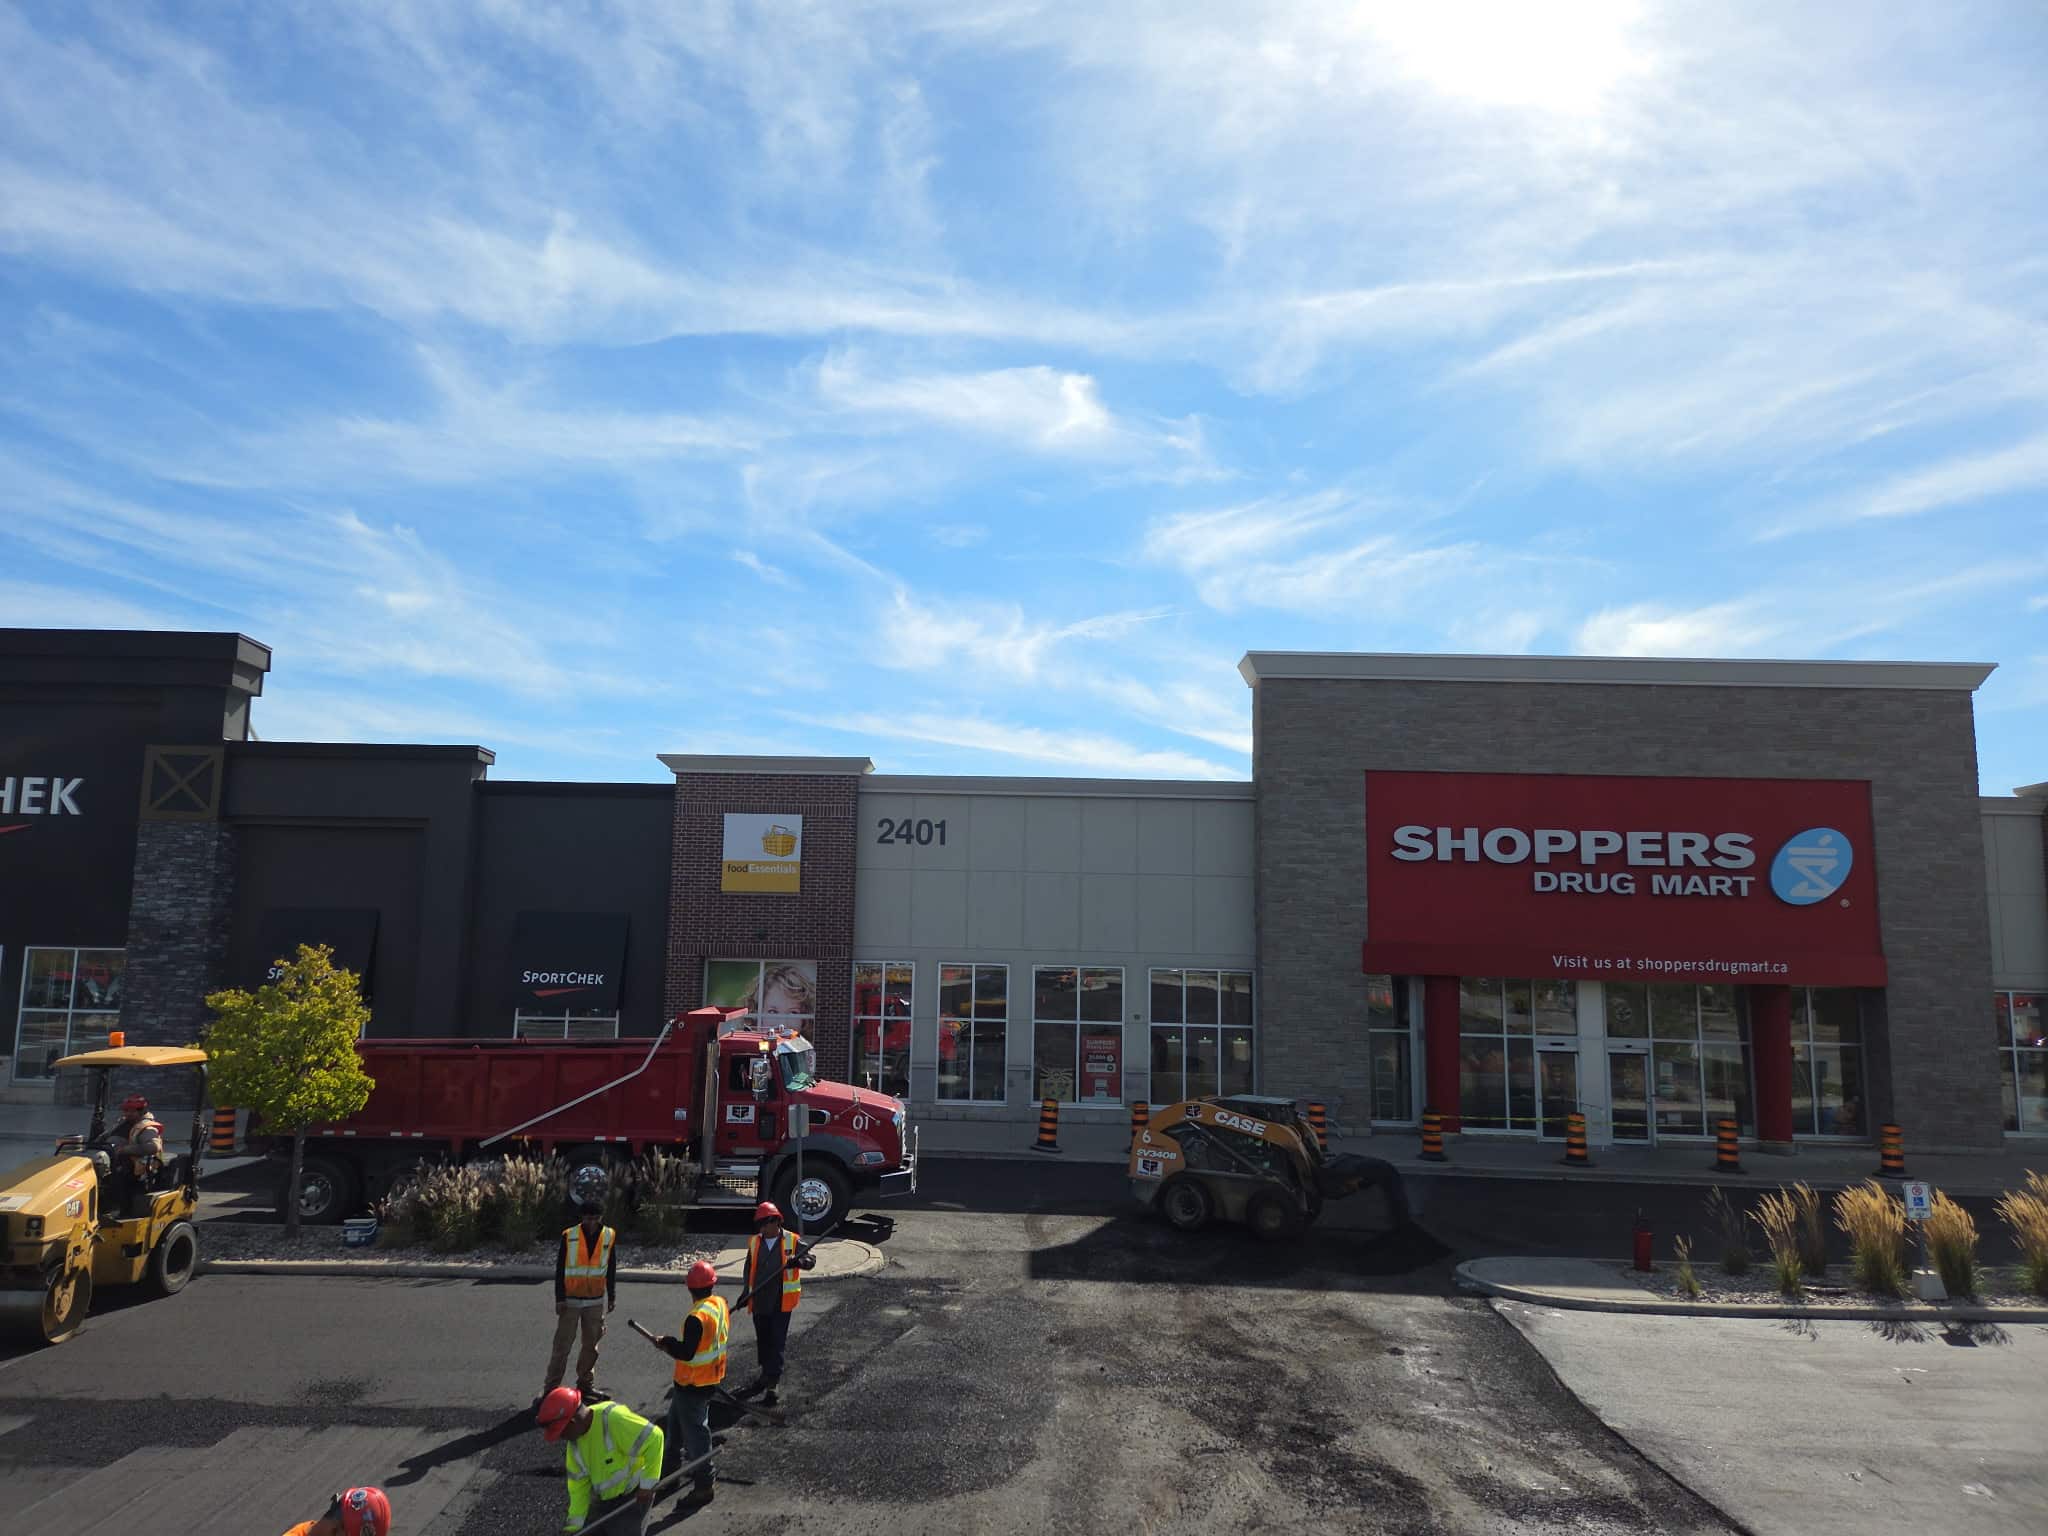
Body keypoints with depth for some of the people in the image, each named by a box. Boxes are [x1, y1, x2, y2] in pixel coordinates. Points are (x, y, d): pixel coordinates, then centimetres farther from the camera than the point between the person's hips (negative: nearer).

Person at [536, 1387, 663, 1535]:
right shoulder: (574, 1443, -3)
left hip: (634, 1495, -7)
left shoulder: (613, 1419, -31)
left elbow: (653, 1438, -32)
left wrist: (648, 1484, -24)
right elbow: (578, 1484, 3)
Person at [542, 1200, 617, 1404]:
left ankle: (585, 1383, 22)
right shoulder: (569, 1236, -9)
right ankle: (551, 1387, 8)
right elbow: (560, 1269, -5)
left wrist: (612, 1297, 8)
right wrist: (560, 1299, -8)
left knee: (591, 1344, 9)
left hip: (596, 1301, 3)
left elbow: (611, 1269, 7)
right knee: (562, 1344, 0)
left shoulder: (609, 1236, -2)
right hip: (571, 1301, -3)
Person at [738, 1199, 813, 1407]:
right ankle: (766, 1375, 33)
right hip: (759, 1301, 5)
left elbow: (811, 1260, -8)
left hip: (782, 1301, -4)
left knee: (777, 1341, -6)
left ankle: (771, 1384, -5)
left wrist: (799, 1261, -29)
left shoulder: (792, 1241, -6)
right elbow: (749, 1269, 15)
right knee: (762, 1340, 16)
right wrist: (746, 1292, 7)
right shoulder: (754, 1243, 6)